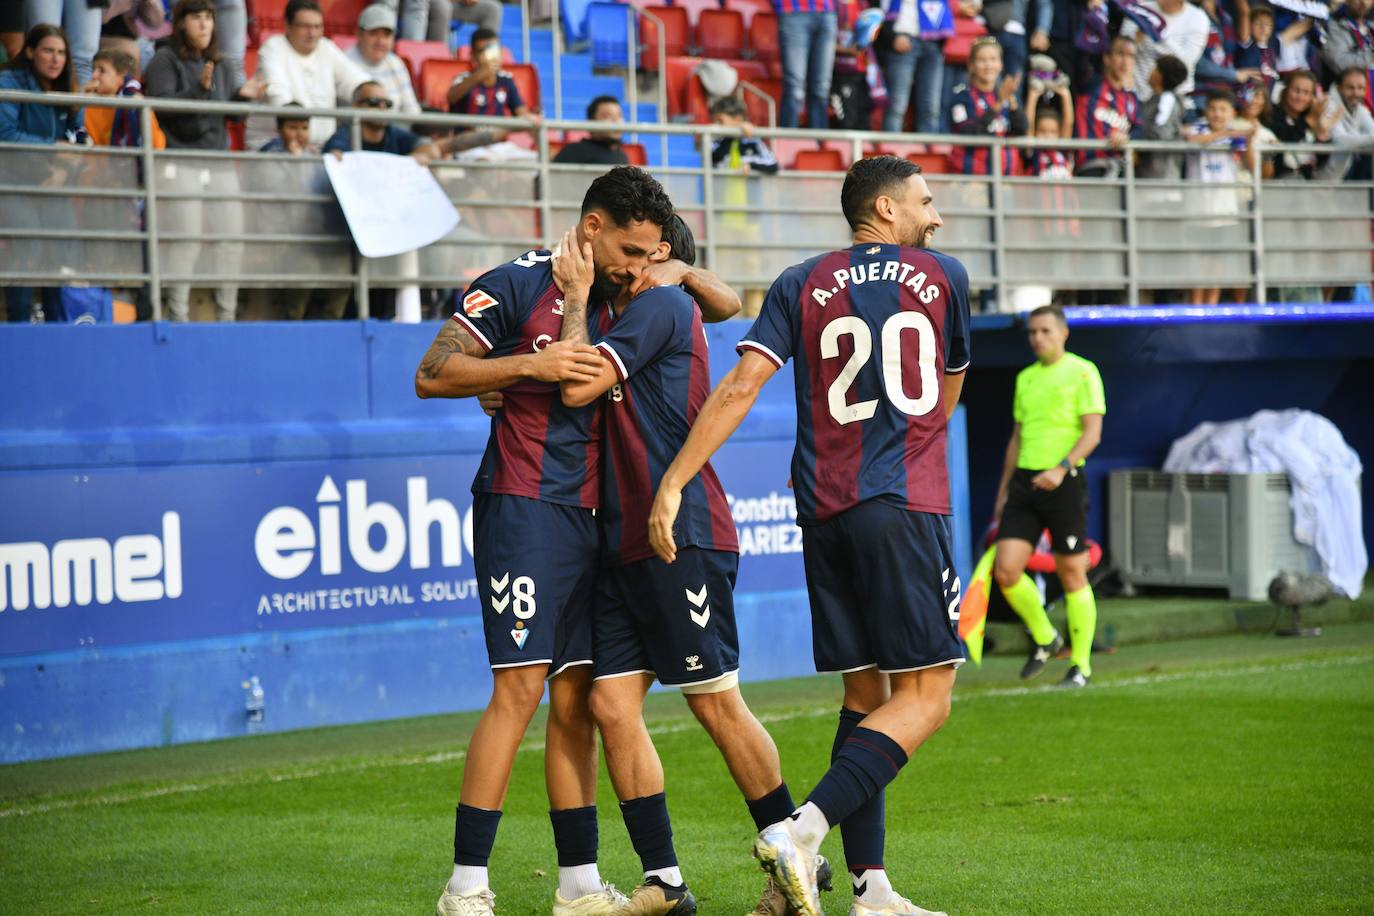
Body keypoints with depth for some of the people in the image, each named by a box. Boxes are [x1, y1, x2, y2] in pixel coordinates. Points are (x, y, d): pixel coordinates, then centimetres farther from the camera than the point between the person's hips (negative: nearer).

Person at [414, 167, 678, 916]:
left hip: (591, 516, 7)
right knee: (520, 687, -12)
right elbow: (431, 376, -8)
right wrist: (530, 364, -18)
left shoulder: (619, 295, 15)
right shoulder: (517, 285, -5)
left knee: (577, 697, 8)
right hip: (524, 508, -7)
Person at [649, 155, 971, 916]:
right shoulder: (943, 277, 8)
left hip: (824, 510, 5)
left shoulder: (801, 285, 10)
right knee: (925, 696, -6)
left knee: (865, 695, 11)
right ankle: (802, 830, -24)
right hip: (907, 505, -5)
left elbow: (741, 387, -3)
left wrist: (673, 483, -6)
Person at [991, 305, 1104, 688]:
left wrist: (1061, 468, -25)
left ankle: (1081, 665, 9)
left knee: (1072, 574, -1)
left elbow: (1093, 432, -11)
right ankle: (1044, 639, 16)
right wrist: (1003, 491, 20)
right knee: (1005, 571, -6)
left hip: (1064, 482, -6)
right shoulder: (1025, 378, 17)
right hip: (1024, 484, 6)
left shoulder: (1082, 372, -3)